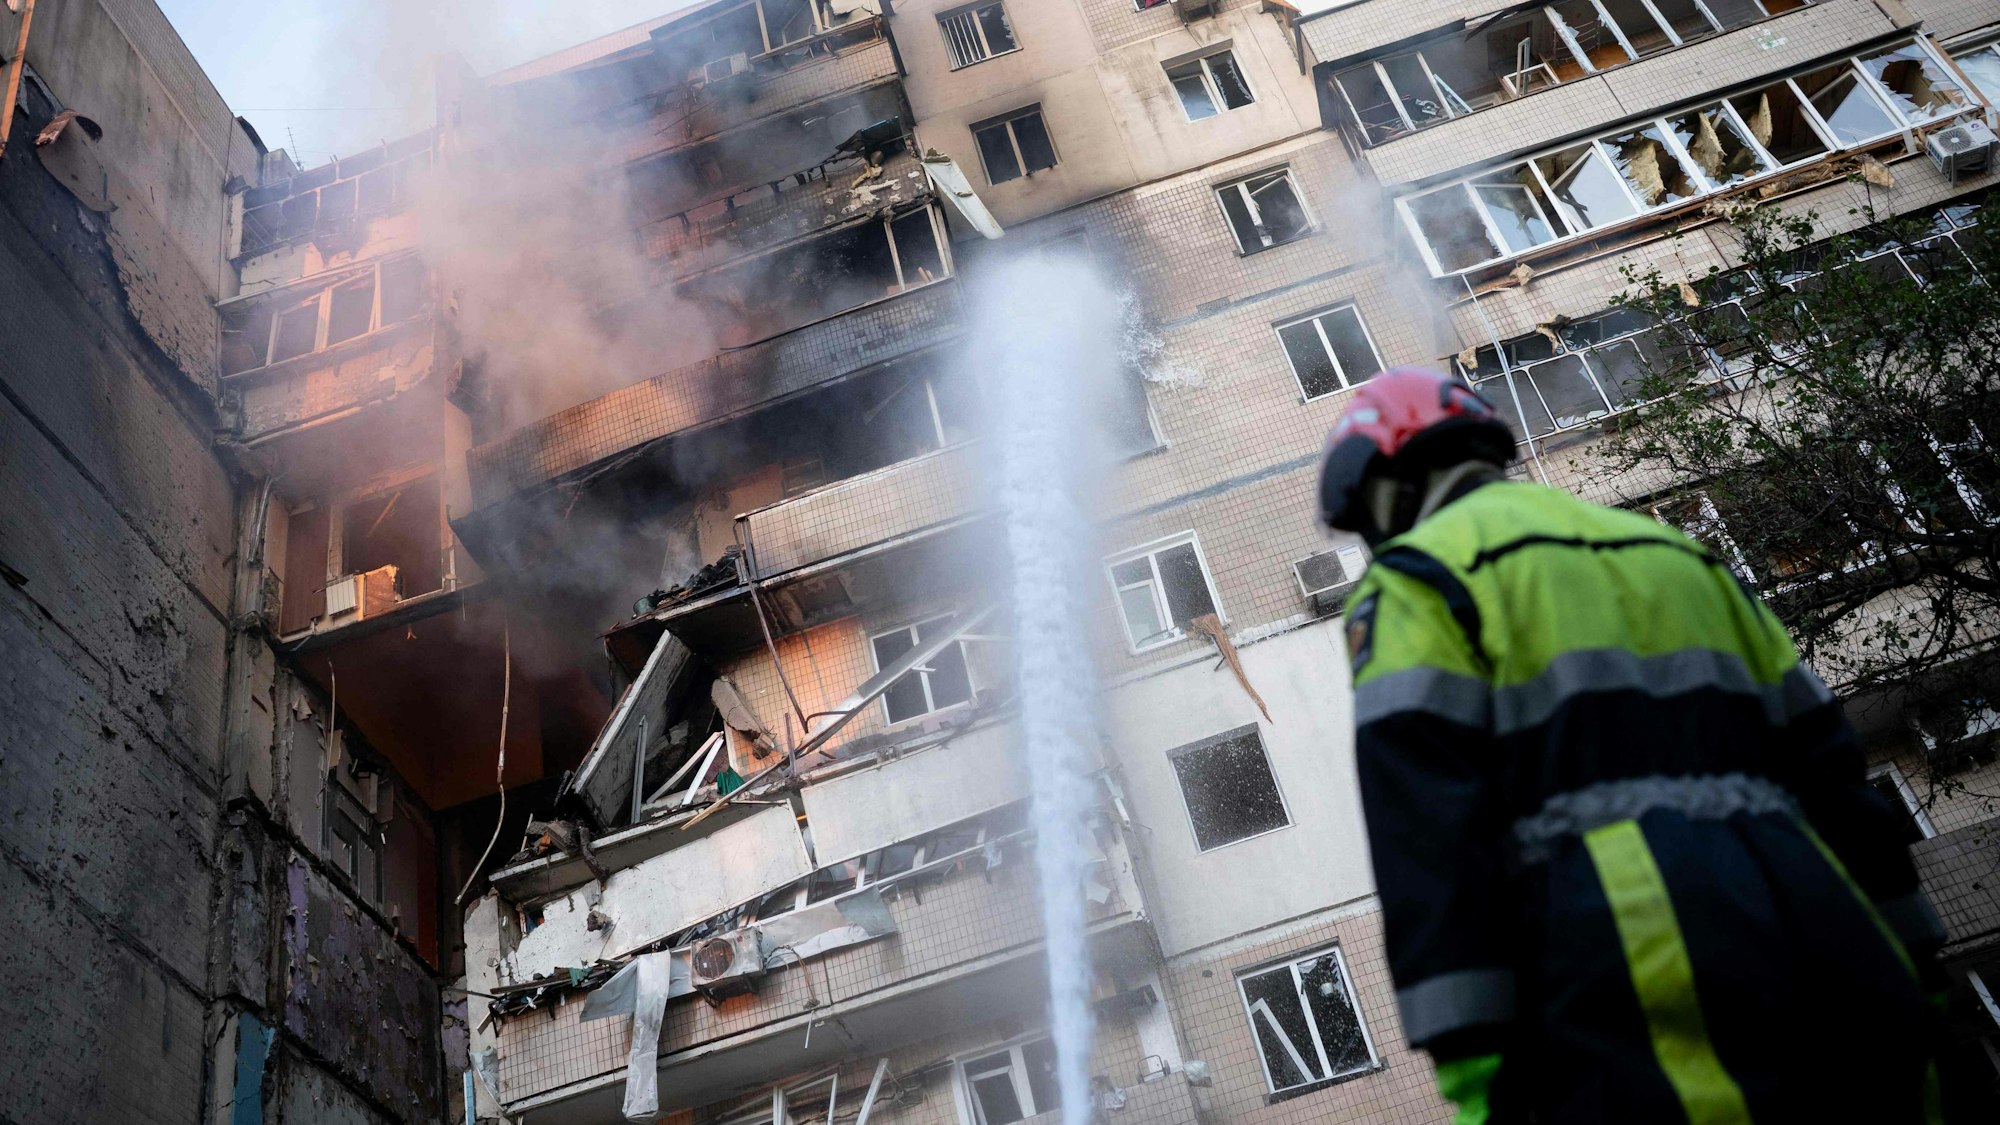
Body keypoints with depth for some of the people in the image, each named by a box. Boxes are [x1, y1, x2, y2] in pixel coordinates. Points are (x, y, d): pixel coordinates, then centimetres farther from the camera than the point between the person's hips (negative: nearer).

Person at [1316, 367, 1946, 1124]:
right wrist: (1903, 971, 22)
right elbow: (1829, 771, 22)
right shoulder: (1672, 550, 27)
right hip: (1833, 958, 7)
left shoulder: (1412, 582, 6)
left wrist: (1468, 1064, -12)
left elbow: (1425, 824, -8)